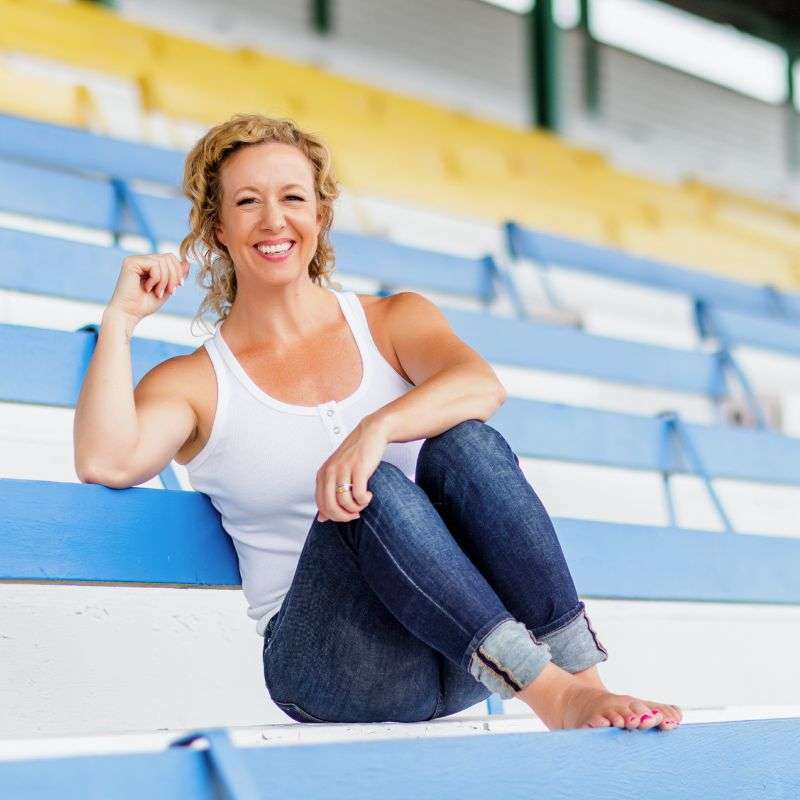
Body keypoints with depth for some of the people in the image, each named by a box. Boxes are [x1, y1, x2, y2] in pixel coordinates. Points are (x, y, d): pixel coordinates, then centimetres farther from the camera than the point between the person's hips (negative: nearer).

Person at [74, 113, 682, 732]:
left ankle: (581, 675, -36)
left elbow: (483, 385, -12)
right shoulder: (194, 383, 8)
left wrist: (377, 426, -31)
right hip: (325, 660, -2)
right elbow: (105, 462, -13)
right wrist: (122, 318, -7)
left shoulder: (394, 320, 11)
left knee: (465, 443, -27)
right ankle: (543, 686, -40)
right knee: (374, 488, -31)